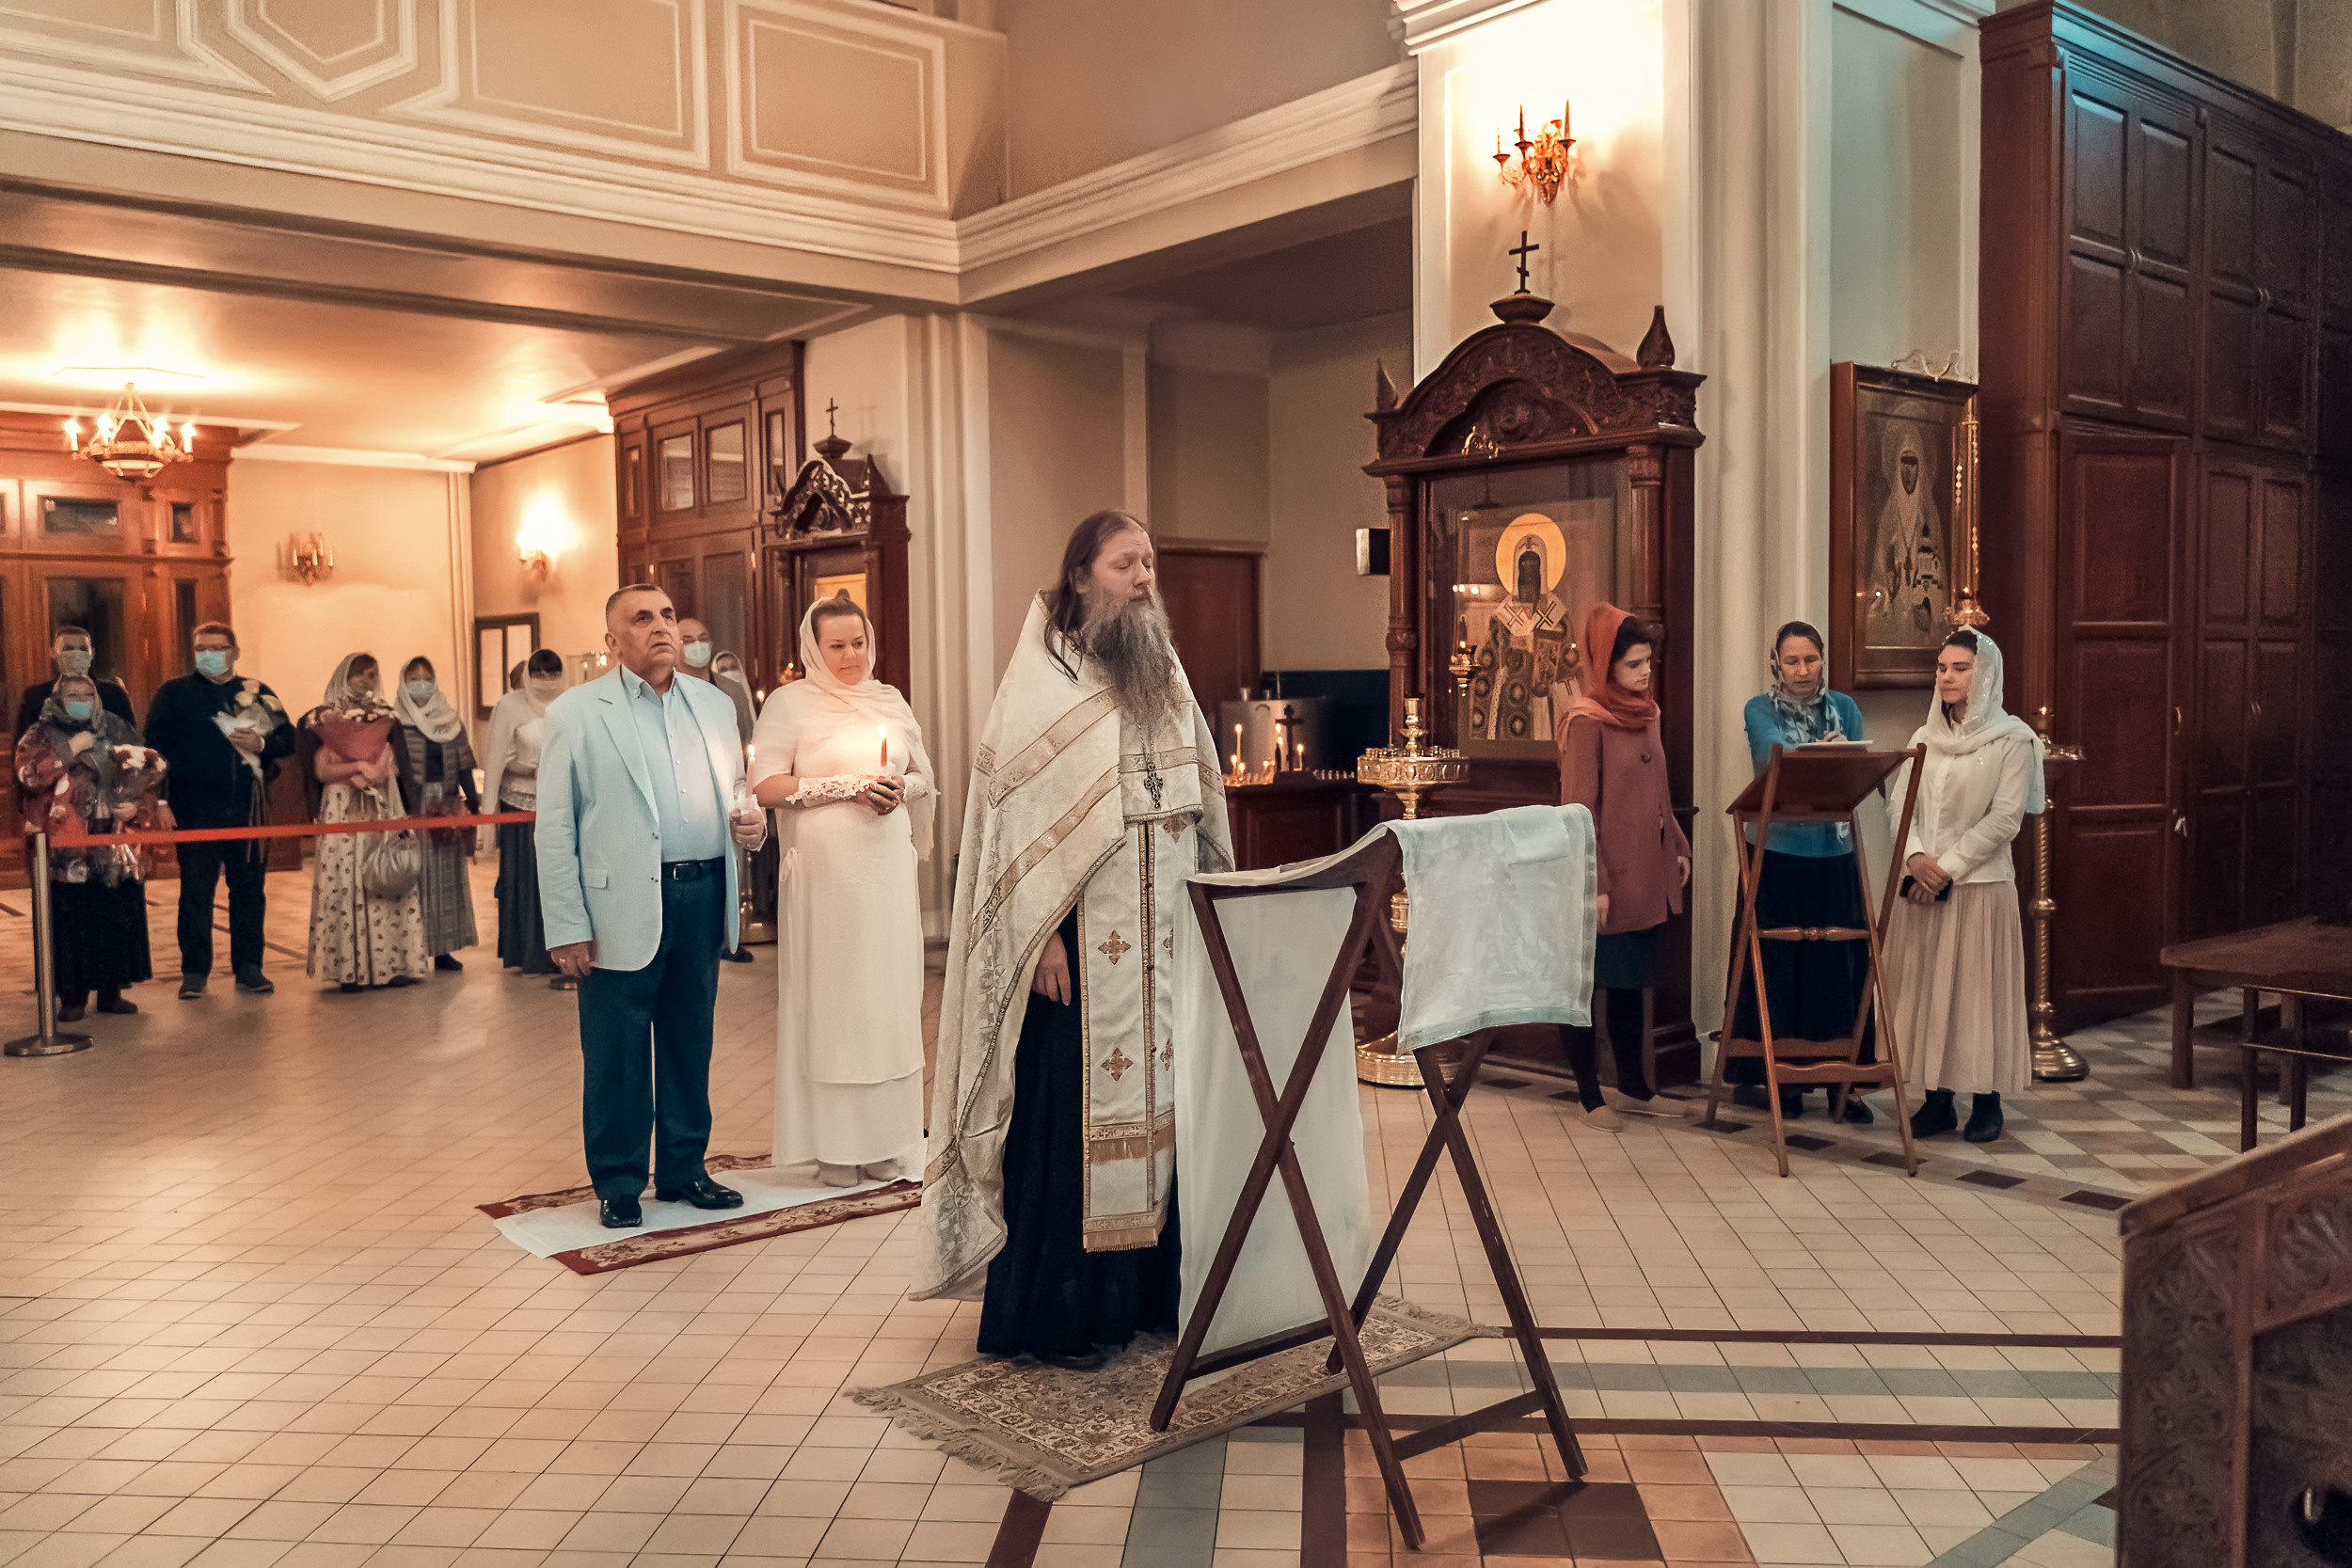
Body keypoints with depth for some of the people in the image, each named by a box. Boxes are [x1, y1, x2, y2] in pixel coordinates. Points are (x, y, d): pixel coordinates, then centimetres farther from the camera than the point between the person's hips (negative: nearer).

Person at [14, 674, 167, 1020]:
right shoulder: (41, 735, 6)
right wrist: (68, 750, -15)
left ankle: (111, 991, 12)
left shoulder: (116, 732, 14)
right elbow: (28, 774, -12)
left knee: (118, 919, 2)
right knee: (70, 922, -4)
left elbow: (148, 778, 14)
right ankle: (73, 997, 4)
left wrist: (138, 807, -3)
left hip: (115, 848, 3)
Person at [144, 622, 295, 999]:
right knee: (196, 890, 0)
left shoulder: (259, 693, 14)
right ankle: (194, 972, 7)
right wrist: (161, 799, -8)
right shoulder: (174, 693, 7)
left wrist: (262, 744, -10)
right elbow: (156, 746, 1)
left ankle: (249, 968, 13)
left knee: (250, 889, 5)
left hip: (249, 806, 2)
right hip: (196, 808, -2)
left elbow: (288, 739, 11)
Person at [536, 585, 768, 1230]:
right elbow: (555, 829, -5)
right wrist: (566, 928, -10)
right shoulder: (575, 713, -1)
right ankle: (618, 1185, 17)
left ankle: (684, 1170, 27)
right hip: (623, 909, -4)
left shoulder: (714, 704, 13)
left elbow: (734, 790, 22)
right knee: (616, 1055, 3)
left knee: (691, 1044, 13)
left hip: (703, 898, 5)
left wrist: (751, 820, -3)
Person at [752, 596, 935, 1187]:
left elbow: (924, 777, 19)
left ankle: (885, 1141, 13)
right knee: (828, 993, -2)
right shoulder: (791, 703, 0)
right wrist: (849, 786, -14)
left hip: (887, 868, 4)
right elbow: (767, 786, -9)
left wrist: (901, 789, -4)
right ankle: (833, 1146, 6)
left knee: (889, 992, 5)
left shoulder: (890, 700, 13)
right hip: (823, 871, -4)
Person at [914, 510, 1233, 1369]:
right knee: (1072, 1111, -2)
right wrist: (1044, 934, -16)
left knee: (1160, 1100, 8)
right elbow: (1016, 811, -11)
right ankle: (1057, 1312, 9)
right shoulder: (1041, 678, -6)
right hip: (1083, 944, -6)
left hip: (1166, 938, 6)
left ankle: (1150, 1288, 20)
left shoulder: (1165, 673, 14)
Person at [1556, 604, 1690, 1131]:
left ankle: (1633, 1086, 26)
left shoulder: (1646, 713, 10)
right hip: (1604, 879, -8)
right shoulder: (1587, 720, -13)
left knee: (1630, 981, 16)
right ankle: (1590, 1096, 12)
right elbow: (1578, 810, -16)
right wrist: (1593, 884, -18)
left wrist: (1678, 848, 15)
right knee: (1585, 983, 4)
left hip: (1644, 876, 8)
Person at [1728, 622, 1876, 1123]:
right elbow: (1776, 754, -19)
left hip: (1834, 855, 2)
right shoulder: (1760, 710, 1)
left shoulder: (1844, 708, 10)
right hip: (1778, 853, -2)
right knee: (1778, 964, 0)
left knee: (1840, 963, 2)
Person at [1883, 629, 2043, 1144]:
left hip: (1979, 884, -5)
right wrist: (1915, 856, -13)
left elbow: (2004, 819, -10)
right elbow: (1901, 802, 5)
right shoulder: (1925, 737, 12)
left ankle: (1986, 1101, 11)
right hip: (1922, 885, 5)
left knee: (1978, 988, 0)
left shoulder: (2012, 739, -3)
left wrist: (1948, 867, -14)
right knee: (1924, 990, 5)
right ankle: (1937, 1099, 12)